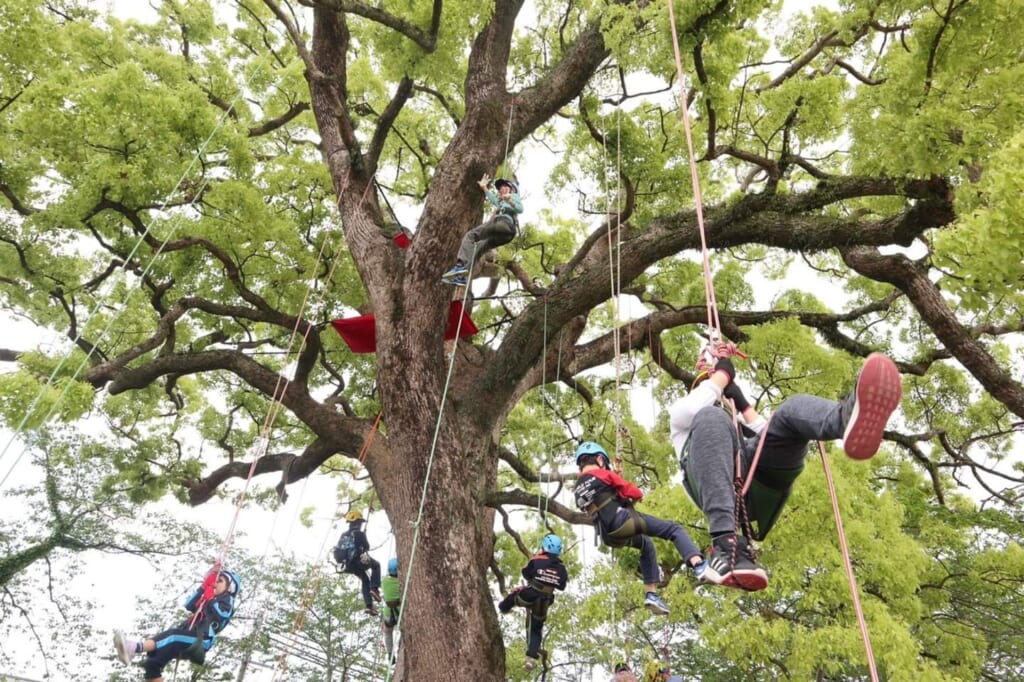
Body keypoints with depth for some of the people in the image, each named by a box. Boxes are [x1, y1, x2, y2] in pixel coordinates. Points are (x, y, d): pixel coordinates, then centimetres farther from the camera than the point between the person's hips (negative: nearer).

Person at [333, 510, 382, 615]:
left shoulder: (343, 535, 11)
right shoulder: (360, 534, -8)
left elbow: (338, 550, 14)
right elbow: (367, 547, 2)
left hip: (348, 566, 6)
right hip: (359, 562, -6)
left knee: (365, 580, 26)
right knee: (376, 565, 23)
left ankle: (369, 605, 17)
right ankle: (374, 588, 2)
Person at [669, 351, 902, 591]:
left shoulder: (740, 439, 49)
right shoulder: (683, 427, 39)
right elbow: (687, 410, 13)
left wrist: (743, 405, 32)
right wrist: (722, 374, 23)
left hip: (761, 486, 3)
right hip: (717, 487, -3)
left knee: (794, 408, -15)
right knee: (711, 418, -33)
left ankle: (847, 417, -56)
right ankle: (727, 544, -51)